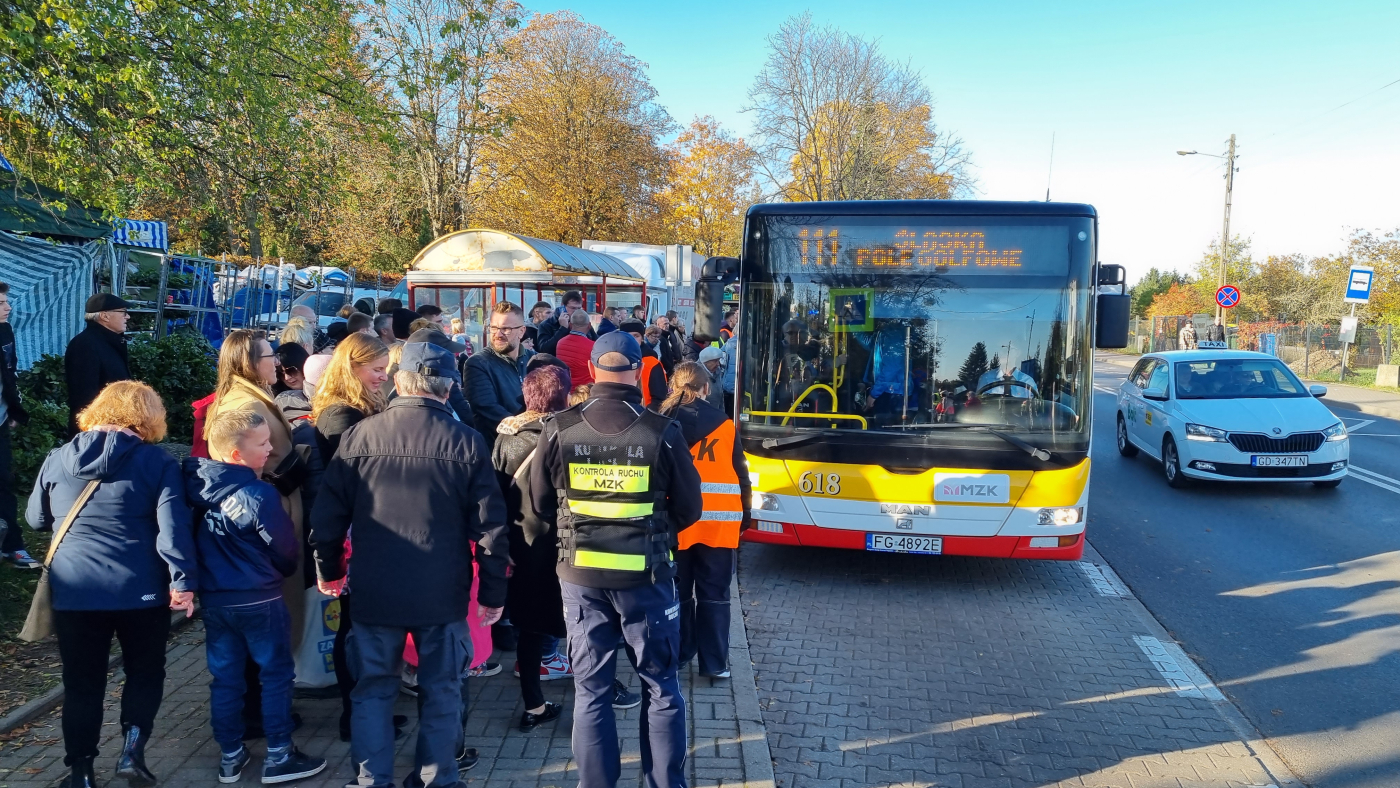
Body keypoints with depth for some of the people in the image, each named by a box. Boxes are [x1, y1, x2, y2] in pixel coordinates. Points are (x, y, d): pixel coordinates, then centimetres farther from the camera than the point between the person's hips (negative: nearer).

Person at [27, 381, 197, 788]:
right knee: (145, 673, 17)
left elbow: (36, 519, 17)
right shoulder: (158, 460, -7)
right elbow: (173, 525, -15)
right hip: (141, 590, -2)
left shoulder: (57, 459, 5)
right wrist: (183, 579, -13)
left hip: (74, 592, 3)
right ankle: (132, 750, 7)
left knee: (82, 683, 14)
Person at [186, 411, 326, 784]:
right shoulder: (259, 495, -21)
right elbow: (285, 549, -9)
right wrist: (287, 570, 13)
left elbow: (191, 538, 10)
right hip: (259, 600, -6)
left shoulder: (195, 484, -3)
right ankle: (278, 757, 14)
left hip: (212, 599, 6)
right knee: (276, 674, 7)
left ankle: (230, 756, 26)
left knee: (225, 678, 15)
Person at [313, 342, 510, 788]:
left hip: (374, 592, 1)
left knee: (374, 689, 16)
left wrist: (328, 571, 17)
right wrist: (493, 591, 1)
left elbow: (328, 517, 1)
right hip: (443, 594, -1)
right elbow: (490, 527, -8)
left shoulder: (358, 437, -5)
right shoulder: (467, 442, -8)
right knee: (441, 691, 14)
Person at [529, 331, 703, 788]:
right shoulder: (662, 433, -13)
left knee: (591, 690, 14)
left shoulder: (559, 430, -7)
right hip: (646, 576, -1)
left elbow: (541, 504, 5)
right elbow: (689, 510, -3)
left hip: (580, 575, 2)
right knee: (661, 686, 15)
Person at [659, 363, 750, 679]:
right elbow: (740, 474, 3)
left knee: (677, 592, 14)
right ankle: (715, 663, 10)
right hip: (719, 522, 0)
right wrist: (743, 516, 14)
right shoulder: (724, 424, -1)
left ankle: (676, 654, 22)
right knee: (714, 595, 7)